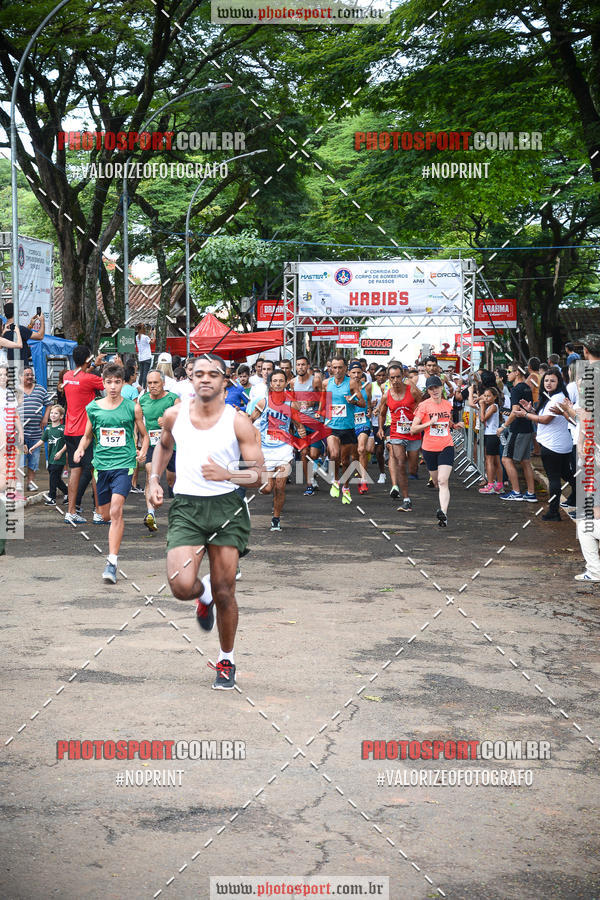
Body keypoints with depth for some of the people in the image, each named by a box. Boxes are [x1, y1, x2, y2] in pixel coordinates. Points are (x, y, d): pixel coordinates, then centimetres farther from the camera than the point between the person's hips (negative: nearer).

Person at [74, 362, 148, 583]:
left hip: (124, 464, -3)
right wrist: (80, 449, -2)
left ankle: (112, 562, -20)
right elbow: (88, 436, 17)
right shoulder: (93, 408, 5)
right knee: (105, 515, 11)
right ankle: (116, 533, 48)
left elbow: (144, 435, 10)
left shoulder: (133, 408, -1)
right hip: (102, 465, 3)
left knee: (116, 510, -19)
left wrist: (143, 451, -8)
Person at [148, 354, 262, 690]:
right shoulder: (175, 416, 4)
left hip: (226, 507, -1)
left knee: (224, 593, 2)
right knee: (182, 586, -17)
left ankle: (227, 661, 24)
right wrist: (155, 479, 12)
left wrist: (226, 474, -22)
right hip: (186, 508, 2)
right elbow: (163, 445, 26)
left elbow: (258, 472, -5)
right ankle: (204, 593, 23)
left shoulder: (238, 422, -5)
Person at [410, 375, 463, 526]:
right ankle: (444, 501, 43)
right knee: (437, 482, 13)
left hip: (446, 447, 0)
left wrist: (456, 425, 5)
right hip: (429, 449, 0)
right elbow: (413, 429, -8)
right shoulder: (423, 406, -5)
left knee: (443, 481, -16)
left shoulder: (448, 404, 7)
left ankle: (443, 513, -27)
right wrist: (430, 423, -19)